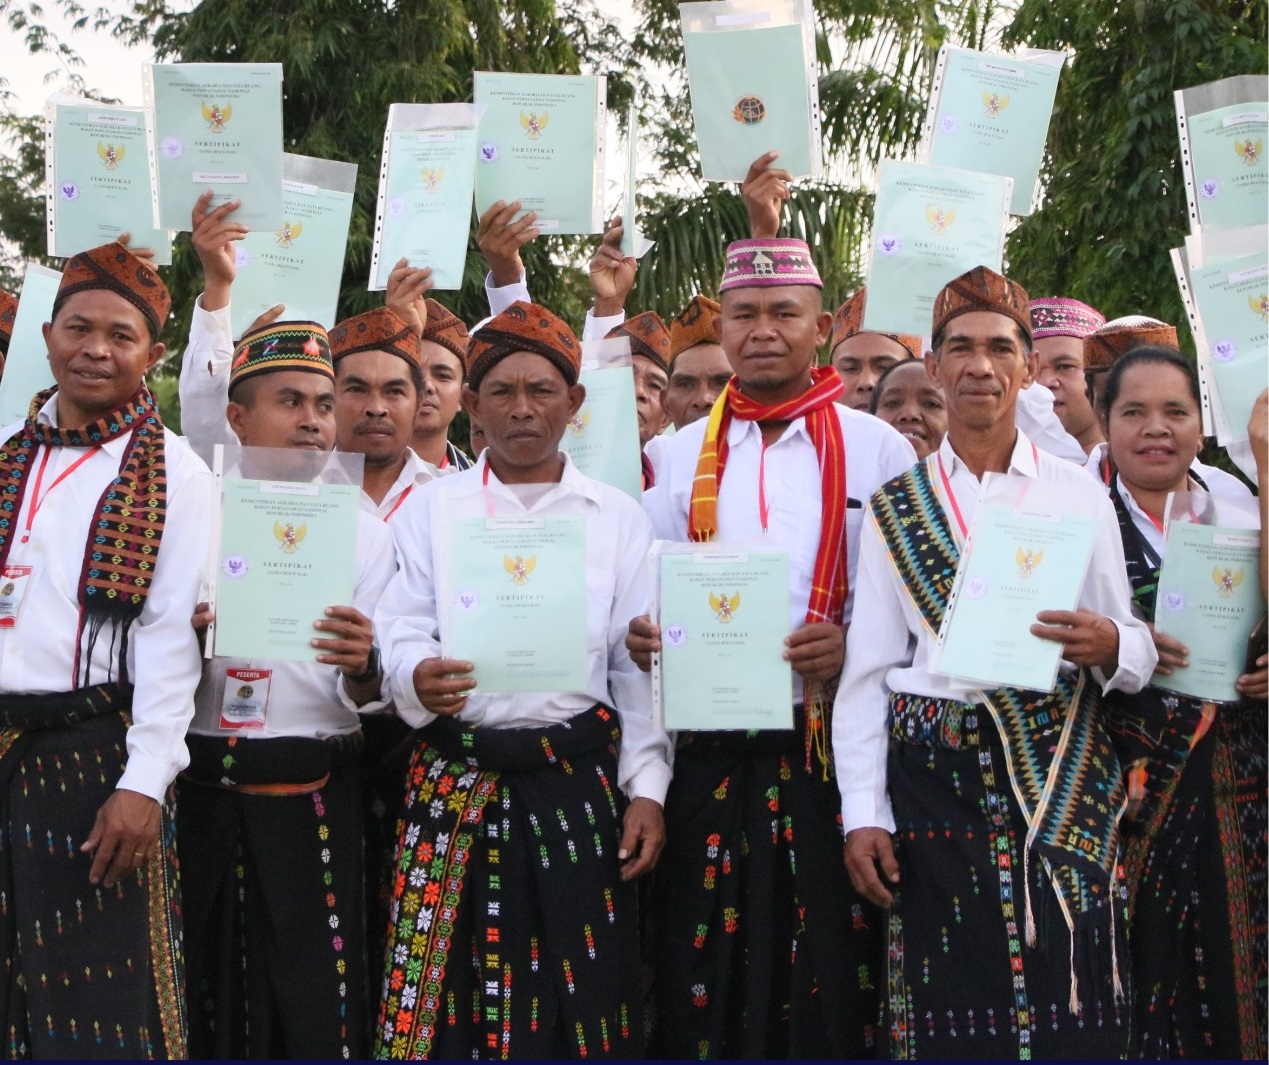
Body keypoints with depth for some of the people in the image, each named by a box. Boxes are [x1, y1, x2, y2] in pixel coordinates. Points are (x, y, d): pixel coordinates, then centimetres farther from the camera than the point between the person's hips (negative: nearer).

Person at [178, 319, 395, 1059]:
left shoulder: (364, 531, 5)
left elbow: (373, 693, 0)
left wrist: (361, 671, -22)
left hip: (313, 799, -1)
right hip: (202, 796, 1)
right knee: (207, 1004, 7)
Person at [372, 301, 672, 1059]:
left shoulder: (618, 518, 9)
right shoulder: (431, 509, 9)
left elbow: (638, 666, 7)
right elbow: (400, 627, 1)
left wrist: (646, 788, 0)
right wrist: (417, 677, -22)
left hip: (580, 780, 0)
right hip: (454, 781, 0)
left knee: (583, 997, -1)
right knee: (449, 999, -1)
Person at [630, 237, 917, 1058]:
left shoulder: (876, 450, 4)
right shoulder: (682, 456, 12)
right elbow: (647, 602, 16)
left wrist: (853, 648, -18)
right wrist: (642, 636, -6)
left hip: (831, 755, -2)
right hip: (709, 762, 2)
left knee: (831, 988, 0)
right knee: (704, 991, 5)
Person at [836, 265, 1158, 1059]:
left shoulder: (1081, 494, 8)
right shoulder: (895, 508, 8)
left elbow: (1139, 651, 9)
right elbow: (867, 670, 5)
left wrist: (1112, 645, -15)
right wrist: (864, 813, -2)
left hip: (1061, 774, 0)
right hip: (936, 776, 0)